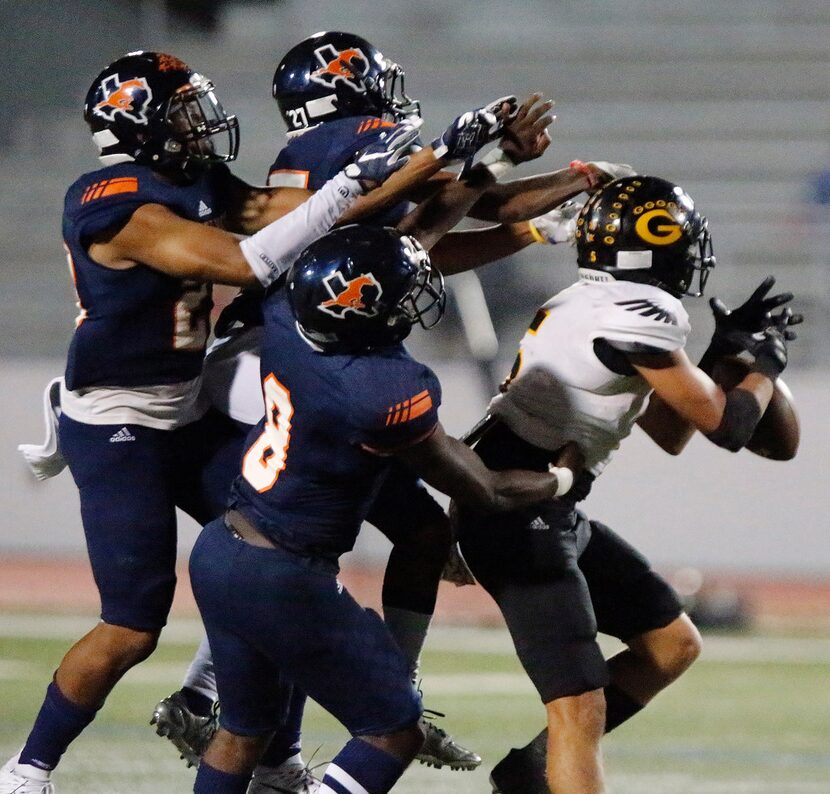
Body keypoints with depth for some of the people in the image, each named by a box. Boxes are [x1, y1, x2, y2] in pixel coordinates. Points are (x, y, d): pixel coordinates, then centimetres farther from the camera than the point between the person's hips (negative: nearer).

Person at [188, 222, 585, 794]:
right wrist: (565, 478, 10)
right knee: (394, 732, 7)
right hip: (284, 584, -7)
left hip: (217, 554, 8)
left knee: (245, 727, 23)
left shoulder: (286, 322, -8)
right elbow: (486, 493, -9)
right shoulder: (388, 392, -27)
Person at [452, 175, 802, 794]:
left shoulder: (596, 305, 11)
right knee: (581, 709, -15)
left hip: (554, 513, 10)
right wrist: (765, 367, 7)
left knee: (673, 645, 16)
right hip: (517, 518, -10)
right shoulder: (637, 318, -19)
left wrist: (720, 354, 14)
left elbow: (669, 434, 20)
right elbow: (726, 426, -11)